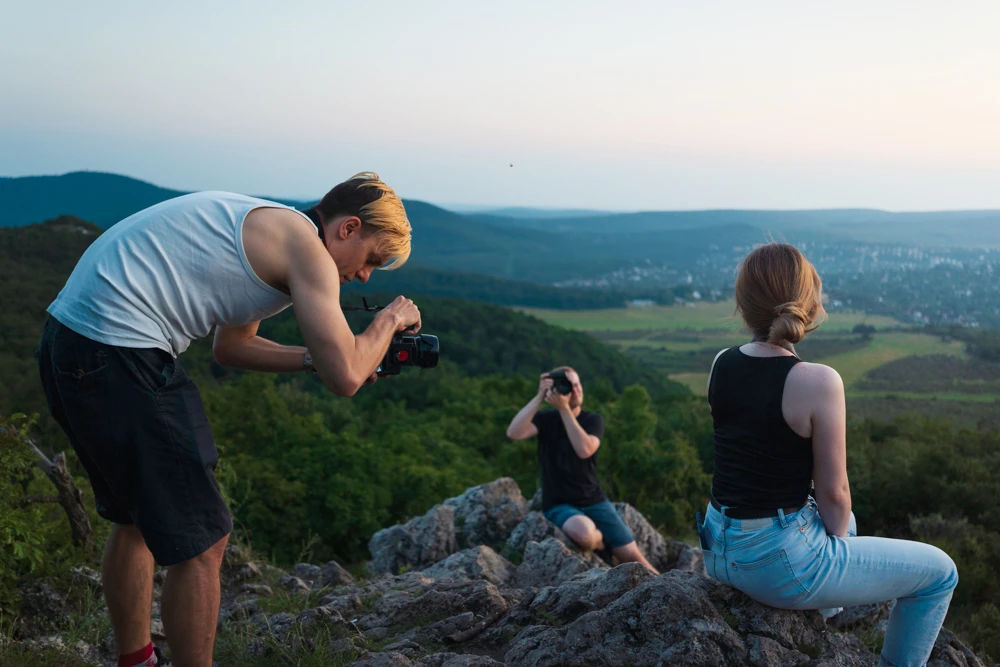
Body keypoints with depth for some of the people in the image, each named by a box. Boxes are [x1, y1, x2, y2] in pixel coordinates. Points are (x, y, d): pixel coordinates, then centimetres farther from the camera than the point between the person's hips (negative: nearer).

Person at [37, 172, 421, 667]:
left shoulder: (261, 227, 20)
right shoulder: (305, 245, -8)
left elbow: (229, 347, 28)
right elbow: (344, 378, -15)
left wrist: (313, 359, 19)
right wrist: (391, 320, 3)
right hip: (118, 358, -11)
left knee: (137, 518, 25)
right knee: (199, 541, -1)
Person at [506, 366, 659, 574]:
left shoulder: (593, 420, 0)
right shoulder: (545, 419, -1)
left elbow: (584, 450, -22)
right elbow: (514, 433, -22)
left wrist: (564, 409, -25)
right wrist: (539, 396, -24)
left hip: (594, 501, 2)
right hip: (559, 506, -2)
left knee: (632, 556, -7)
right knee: (584, 532, -34)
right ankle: (604, 545, -2)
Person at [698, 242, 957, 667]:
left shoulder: (721, 363, -2)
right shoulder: (818, 382, -22)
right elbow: (833, 493, -11)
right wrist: (840, 539, 4)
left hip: (719, 548, 8)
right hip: (778, 558, -8)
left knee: (841, 521, 38)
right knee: (939, 573, 13)